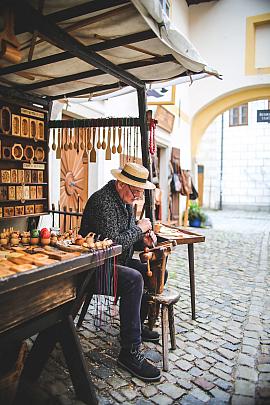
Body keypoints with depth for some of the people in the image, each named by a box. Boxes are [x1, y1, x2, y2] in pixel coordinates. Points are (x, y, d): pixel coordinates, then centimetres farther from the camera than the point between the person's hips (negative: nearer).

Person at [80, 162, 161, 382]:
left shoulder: (126, 199, 10)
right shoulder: (102, 201, -22)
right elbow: (113, 243, -29)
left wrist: (143, 237, -2)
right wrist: (139, 228, -15)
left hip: (119, 261, 10)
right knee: (134, 279, -33)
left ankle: (137, 324, 22)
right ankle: (130, 352, -22)